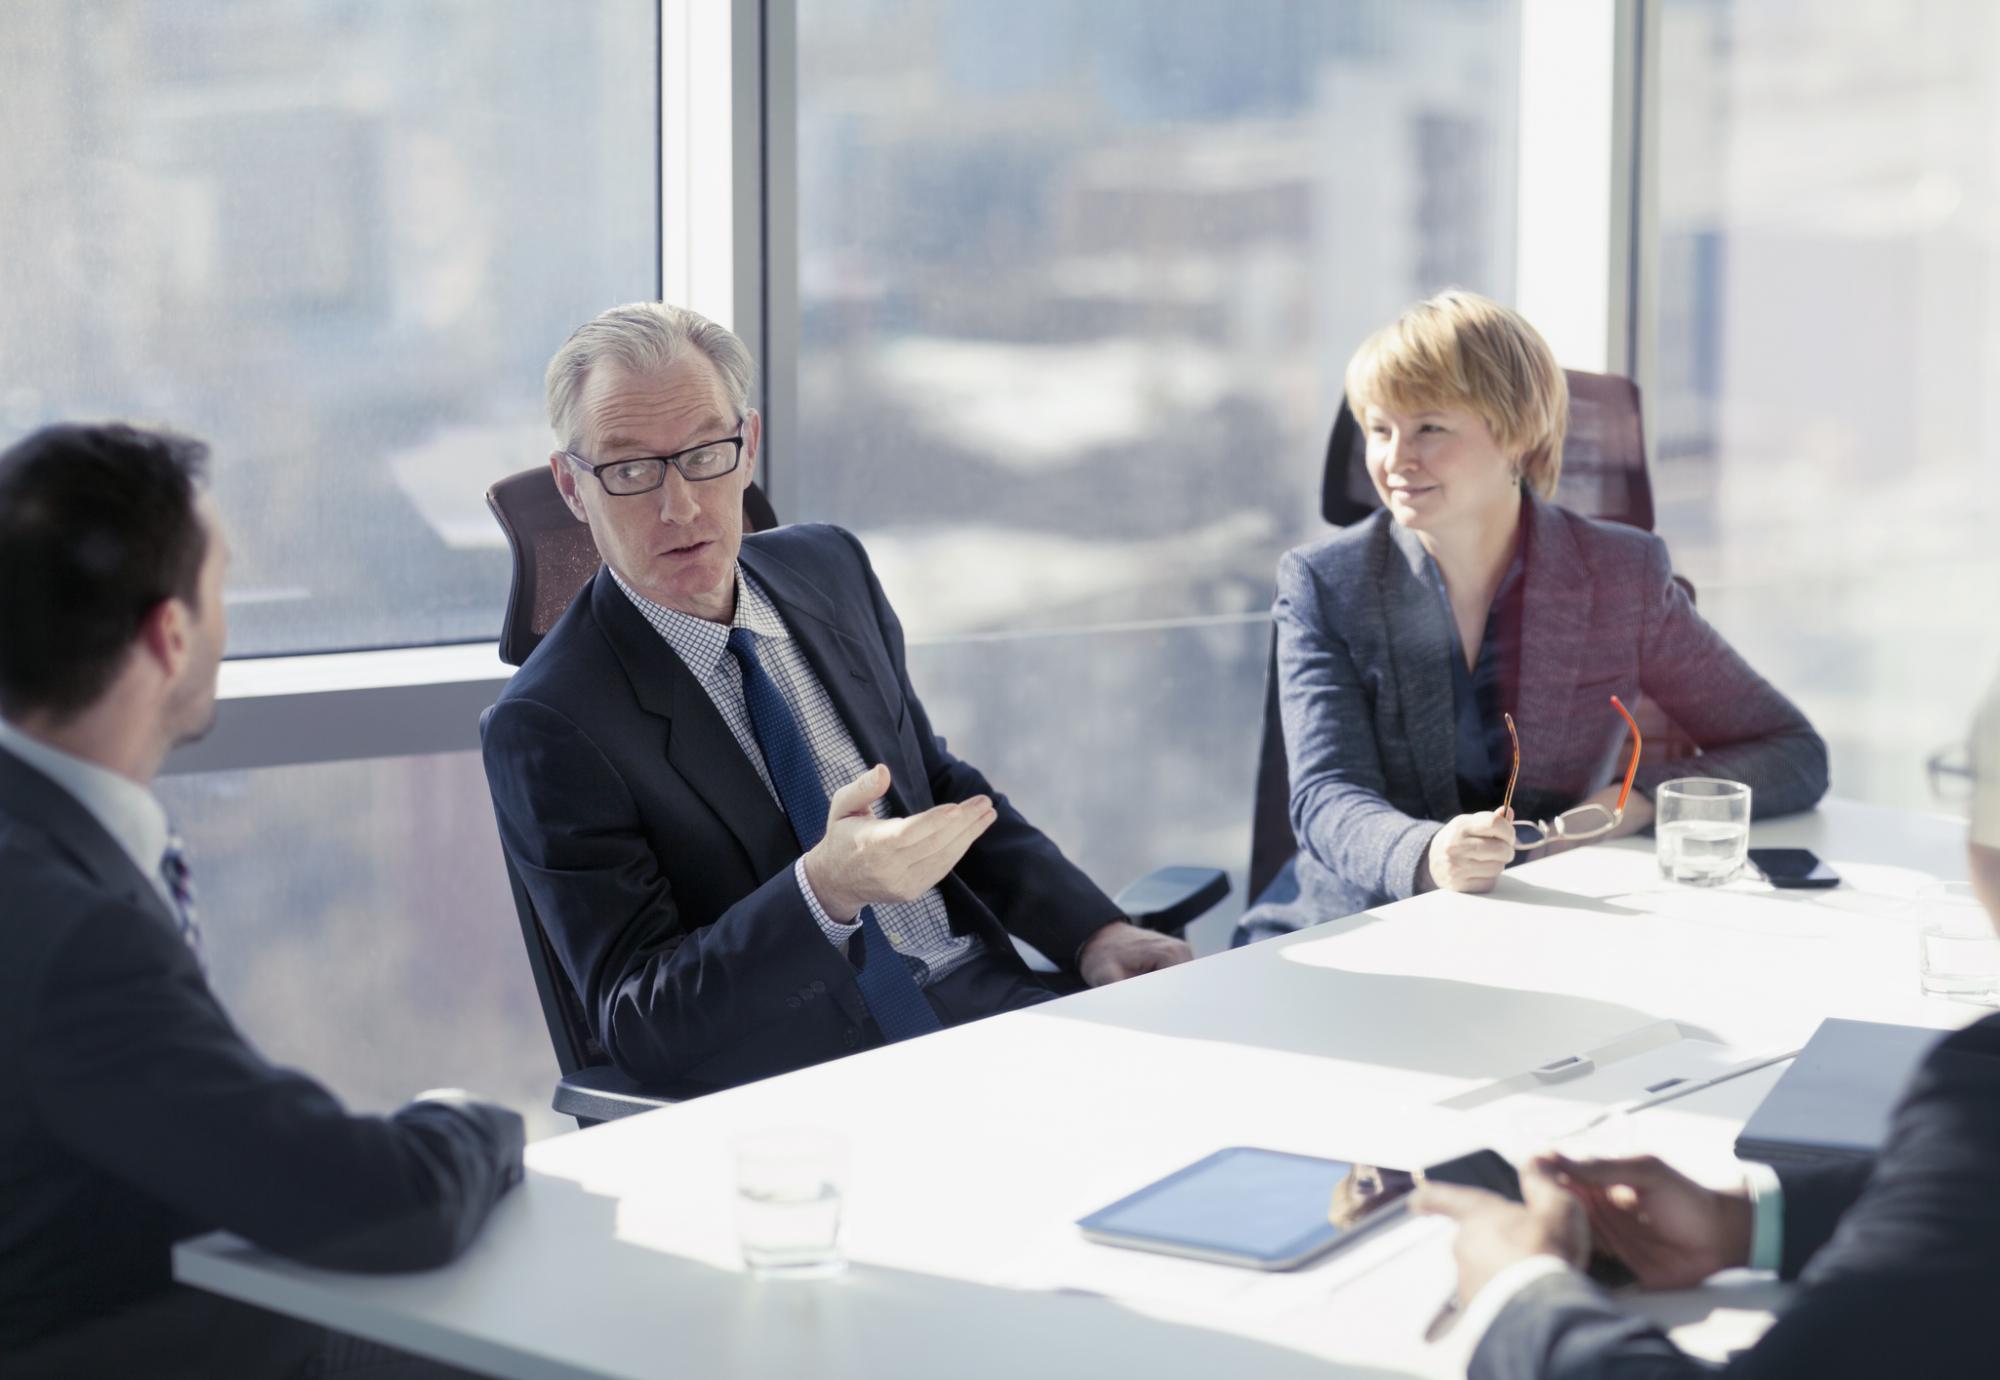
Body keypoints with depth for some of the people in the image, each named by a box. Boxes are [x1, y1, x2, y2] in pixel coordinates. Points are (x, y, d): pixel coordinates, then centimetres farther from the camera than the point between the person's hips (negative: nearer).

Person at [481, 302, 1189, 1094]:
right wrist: (825, 890, -30)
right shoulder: (547, 726, -9)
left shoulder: (830, 569, 10)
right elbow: (634, 1024, -14)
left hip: (983, 999, 7)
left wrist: (1095, 933, 4)